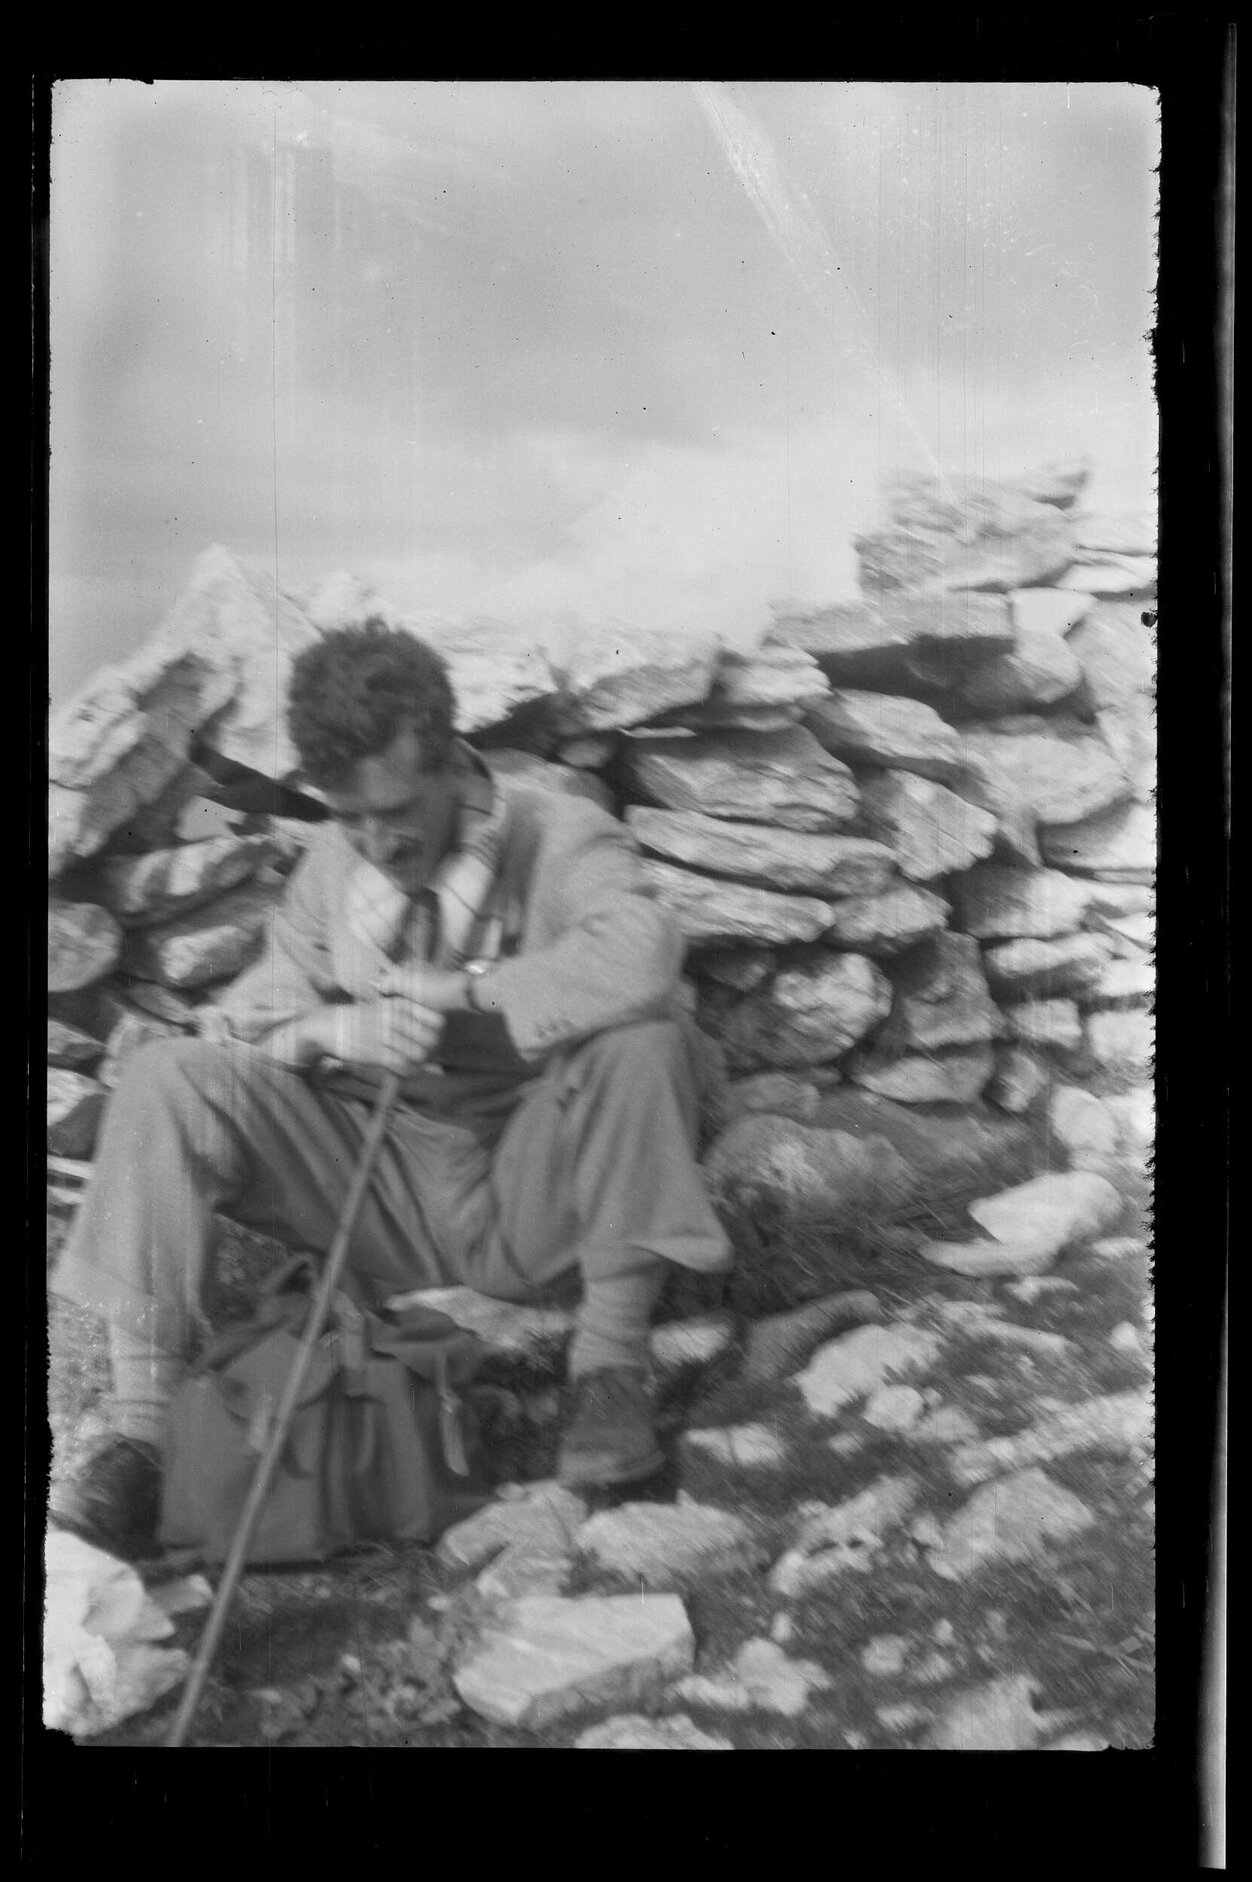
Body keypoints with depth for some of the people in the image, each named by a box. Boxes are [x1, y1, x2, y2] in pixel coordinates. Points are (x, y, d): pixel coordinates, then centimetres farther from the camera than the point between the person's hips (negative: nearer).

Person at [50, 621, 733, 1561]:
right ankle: (141, 1428, -17)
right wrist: (336, 1032, -20)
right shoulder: (330, 865, 4)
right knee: (168, 1077, -15)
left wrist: (458, 994, -25)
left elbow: (642, 952, -33)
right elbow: (242, 1026, 2)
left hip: (531, 1200, -3)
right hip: (387, 1195, 3)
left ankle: (612, 1362, -19)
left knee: (643, 1035, -31)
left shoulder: (561, 838, -10)